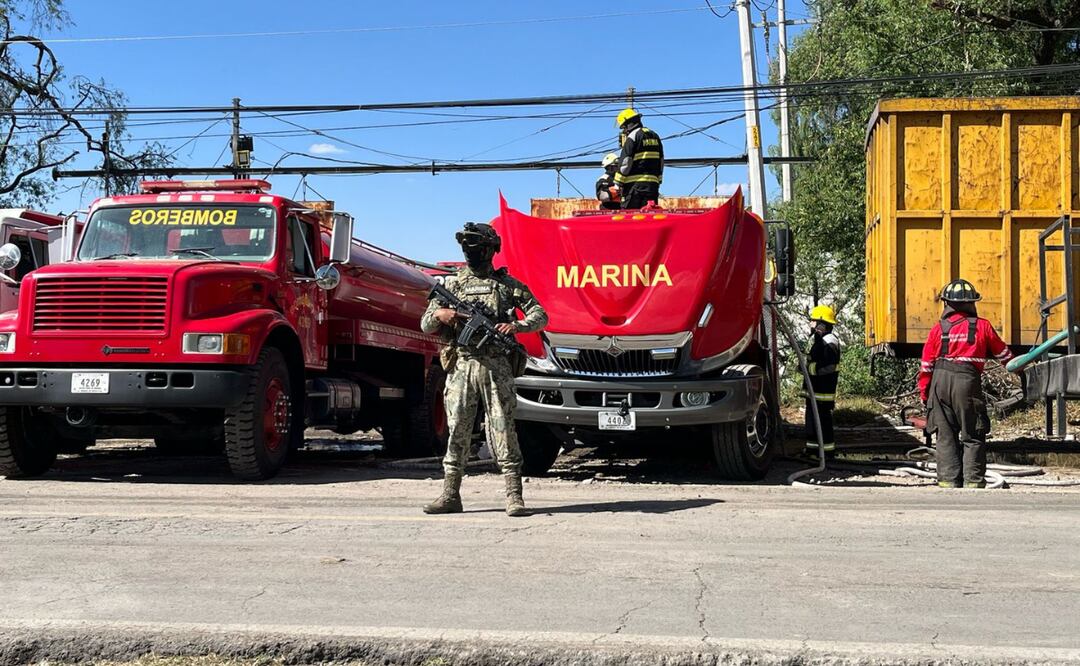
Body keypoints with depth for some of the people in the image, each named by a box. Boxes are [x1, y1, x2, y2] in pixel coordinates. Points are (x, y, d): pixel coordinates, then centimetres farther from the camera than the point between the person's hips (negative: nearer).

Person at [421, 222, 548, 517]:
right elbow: (425, 325, 13)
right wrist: (439, 314, -10)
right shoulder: (452, 284, 14)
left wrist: (516, 325, -11)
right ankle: (450, 495, 11)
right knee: (457, 430, 4)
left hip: (496, 367, -2)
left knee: (502, 428, -5)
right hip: (460, 366, 2)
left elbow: (540, 316, 8)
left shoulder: (508, 284, 9)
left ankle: (514, 496, -4)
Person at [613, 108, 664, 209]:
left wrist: (618, 183, -7)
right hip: (653, 184, 7)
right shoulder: (655, 136, 18)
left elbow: (625, 162, -11)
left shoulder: (633, 136, -6)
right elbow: (661, 162, 20)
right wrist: (658, 180, 24)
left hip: (635, 183, -7)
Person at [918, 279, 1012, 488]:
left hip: (940, 380, 2)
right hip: (967, 381, -2)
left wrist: (924, 393, 15)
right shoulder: (982, 326, 5)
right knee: (973, 435, 7)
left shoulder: (939, 328, 5)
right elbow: (1002, 352, 19)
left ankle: (948, 479, 6)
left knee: (946, 434, 8)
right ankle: (973, 480, 3)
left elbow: (927, 364, 6)